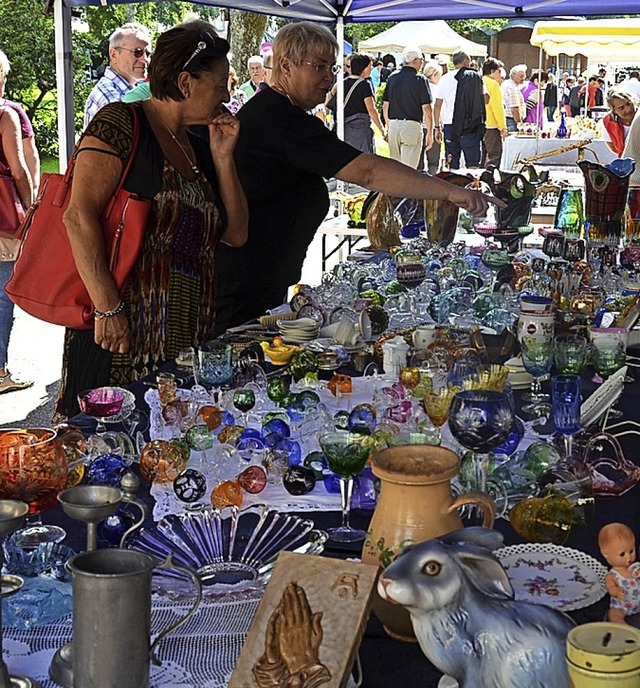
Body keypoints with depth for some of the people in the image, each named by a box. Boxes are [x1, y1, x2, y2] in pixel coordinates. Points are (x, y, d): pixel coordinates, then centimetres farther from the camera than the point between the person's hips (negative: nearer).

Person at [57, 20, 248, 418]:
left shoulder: (198, 145, 17)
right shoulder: (121, 124, -6)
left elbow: (236, 234, 17)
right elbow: (80, 215, -15)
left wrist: (223, 157, 7)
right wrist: (108, 309, -21)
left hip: (188, 341, 7)